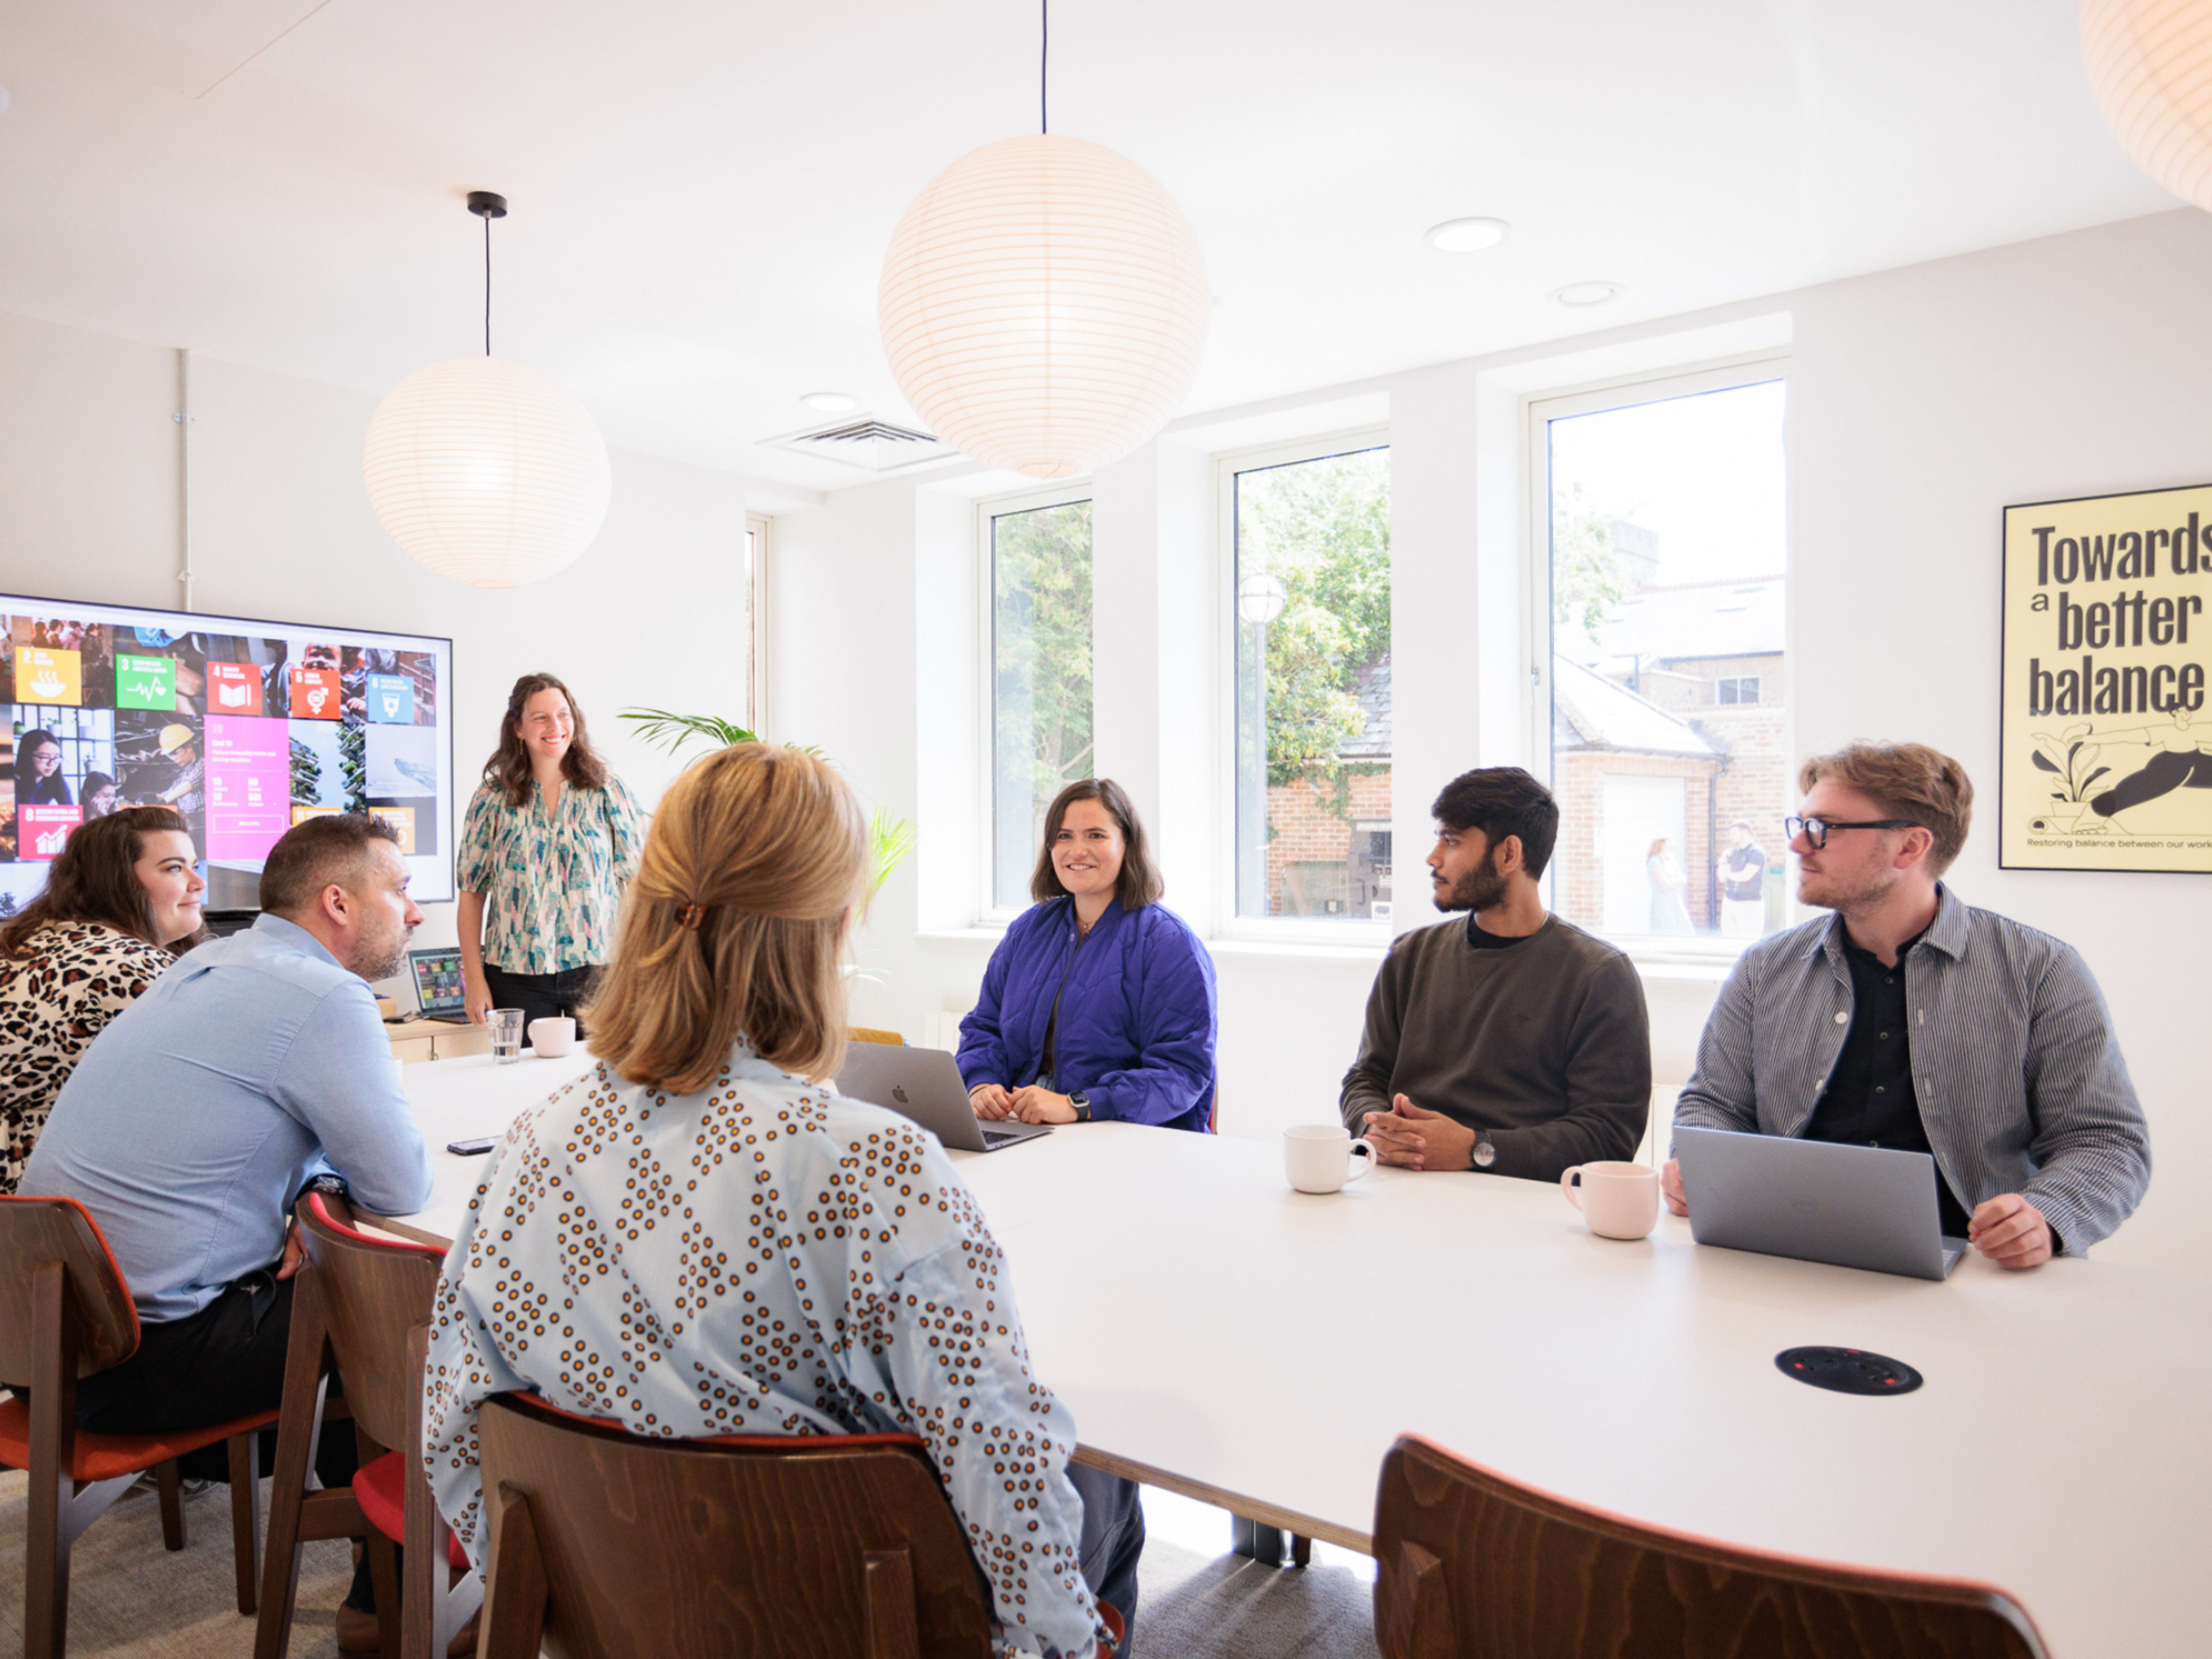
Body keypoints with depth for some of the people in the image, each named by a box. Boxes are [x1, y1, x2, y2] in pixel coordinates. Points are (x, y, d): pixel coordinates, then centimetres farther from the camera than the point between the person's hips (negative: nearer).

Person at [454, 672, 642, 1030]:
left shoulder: (608, 792, 4)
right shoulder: (491, 800, 4)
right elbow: (471, 894, 6)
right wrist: (474, 980, 0)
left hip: (597, 969, 0)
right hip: (517, 974, 0)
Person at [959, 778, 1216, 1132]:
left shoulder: (1170, 944, -7)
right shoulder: (1028, 929, 15)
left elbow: (1183, 1069, -15)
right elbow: (984, 1026, 18)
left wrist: (1076, 1106, -25)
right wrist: (981, 1084, -5)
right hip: (1025, 1135, 5)